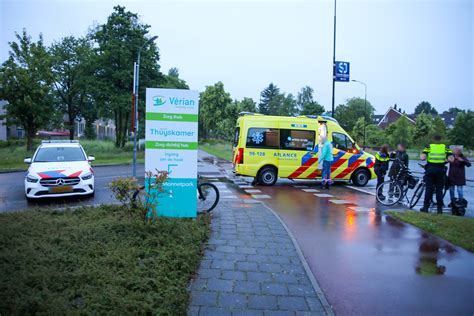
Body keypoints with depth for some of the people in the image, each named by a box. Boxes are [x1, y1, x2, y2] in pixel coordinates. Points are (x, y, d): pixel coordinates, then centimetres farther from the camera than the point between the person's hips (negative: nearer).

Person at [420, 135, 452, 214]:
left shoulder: (429, 147, 2)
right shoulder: (445, 147, 6)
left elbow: (423, 158, -10)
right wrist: (445, 160, 16)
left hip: (430, 169, -1)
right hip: (440, 170, 1)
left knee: (429, 189, 7)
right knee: (439, 189, 8)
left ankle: (426, 207, 8)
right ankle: (439, 208, 10)